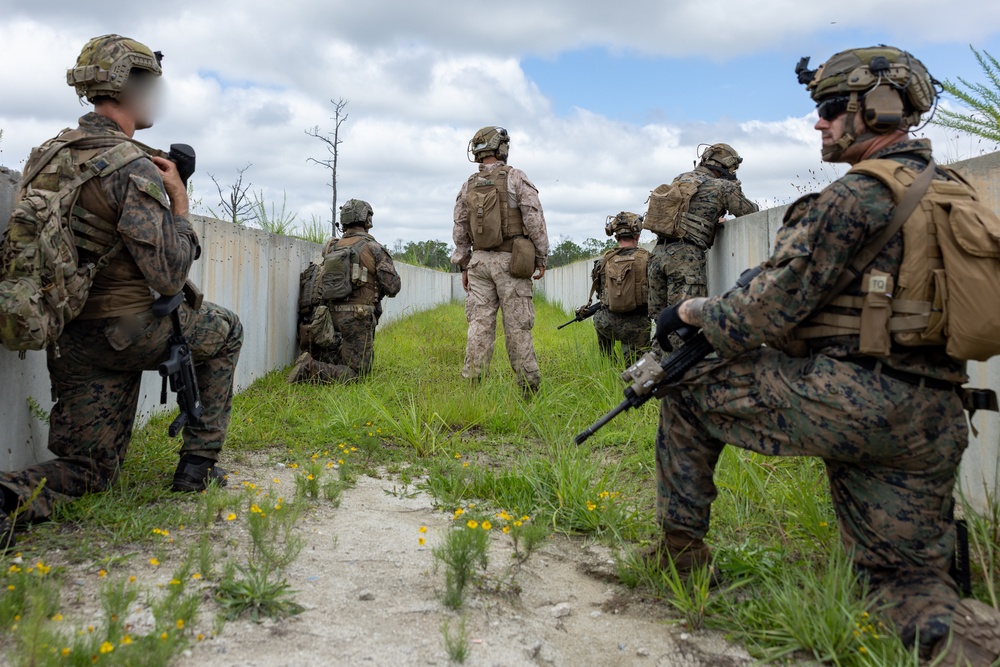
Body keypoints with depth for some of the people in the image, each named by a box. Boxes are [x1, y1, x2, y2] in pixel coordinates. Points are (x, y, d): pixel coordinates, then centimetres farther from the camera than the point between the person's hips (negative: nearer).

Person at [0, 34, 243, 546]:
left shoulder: (47, 155, 7)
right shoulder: (134, 169, -18)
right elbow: (169, 277, -22)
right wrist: (179, 202, -9)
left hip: (70, 343, 7)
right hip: (129, 332, -7)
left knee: (89, 469, 16)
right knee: (224, 332, 23)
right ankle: (198, 465, 21)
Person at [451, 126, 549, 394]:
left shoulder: (468, 186, 10)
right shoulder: (516, 178, -4)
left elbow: (460, 229, 12)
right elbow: (534, 219, -8)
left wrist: (464, 266, 18)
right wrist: (541, 257, -2)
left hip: (479, 261, 4)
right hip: (510, 261, -4)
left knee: (480, 324, 4)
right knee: (517, 325, -2)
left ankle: (473, 382, 2)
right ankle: (529, 385, 3)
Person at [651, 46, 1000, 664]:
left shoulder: (851, 199, -10)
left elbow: (767, 313, -12)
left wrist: (695, 310, 6)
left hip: (847, 402, -8)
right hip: (933, 421, 8)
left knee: (688, 393, 12)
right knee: (908, 578, 16)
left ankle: (682, 549, 19)